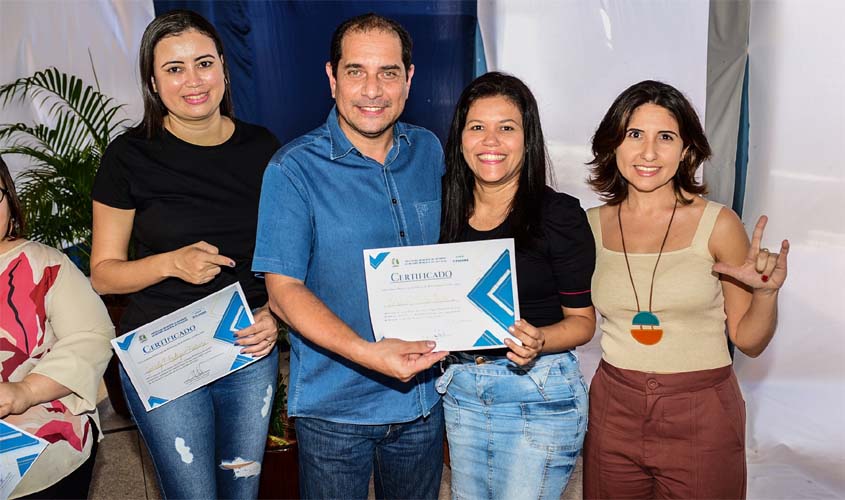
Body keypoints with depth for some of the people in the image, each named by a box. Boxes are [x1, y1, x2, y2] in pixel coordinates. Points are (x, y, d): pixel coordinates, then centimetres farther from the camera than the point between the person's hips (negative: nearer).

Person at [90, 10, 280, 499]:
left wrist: (274, 314, -8)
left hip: (251, 352, 3)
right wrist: (171, 263, -21)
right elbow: (103, 272, -3)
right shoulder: (131, 156, -8)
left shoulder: (261, 148, 1)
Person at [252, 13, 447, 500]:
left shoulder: (429, 152, 1)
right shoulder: (294, 169, -15)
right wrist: (367, 353, -29)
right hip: (334, 405, -4)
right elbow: (284, 290, -16)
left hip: (423, 395, 4)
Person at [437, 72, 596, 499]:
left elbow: (582, 319, -5)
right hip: (461, 390, 5)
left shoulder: (559, 215, -10)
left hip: (538, 393, -4)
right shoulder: (447, 211, 2)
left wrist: (538, 341, -24)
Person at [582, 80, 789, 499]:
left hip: (701, 417, -2)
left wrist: (766, 292, -19)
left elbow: (748, 341, -2)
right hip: (614, 413, 2)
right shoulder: (592, 226, -2)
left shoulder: (718, 224, -8)